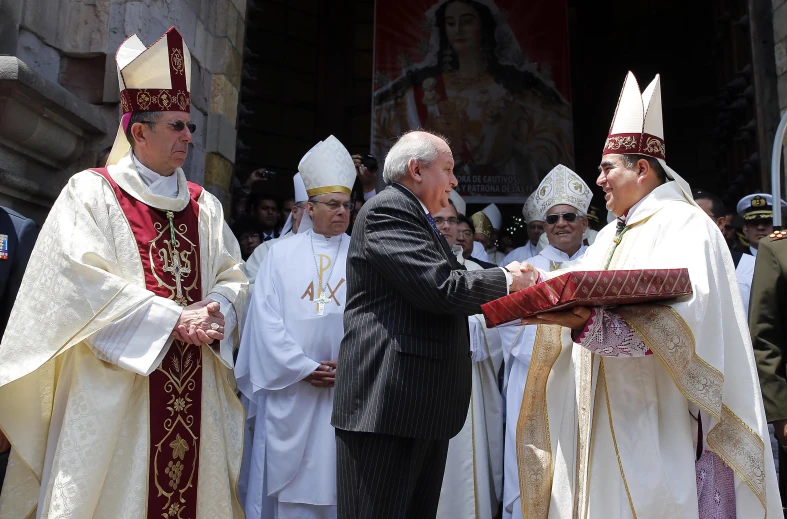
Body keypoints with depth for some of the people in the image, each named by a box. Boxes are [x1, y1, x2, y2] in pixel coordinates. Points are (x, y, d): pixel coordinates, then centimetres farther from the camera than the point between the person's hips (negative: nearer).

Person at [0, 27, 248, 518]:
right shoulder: (90, 192, -1)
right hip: (114, 390, -4)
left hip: (195, 392, 5)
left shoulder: (204, 205, 13)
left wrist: (219, 309, -10)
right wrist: (173, 318, -16)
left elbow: (233, 275, 12)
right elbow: (86, 281, -12)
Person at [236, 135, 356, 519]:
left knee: (334, 476, 6)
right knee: (287, 473, 7)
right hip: (288, 385, 0)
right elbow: (267, 316, -2)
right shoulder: (282, 252, 5)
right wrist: (302, 367, -9)